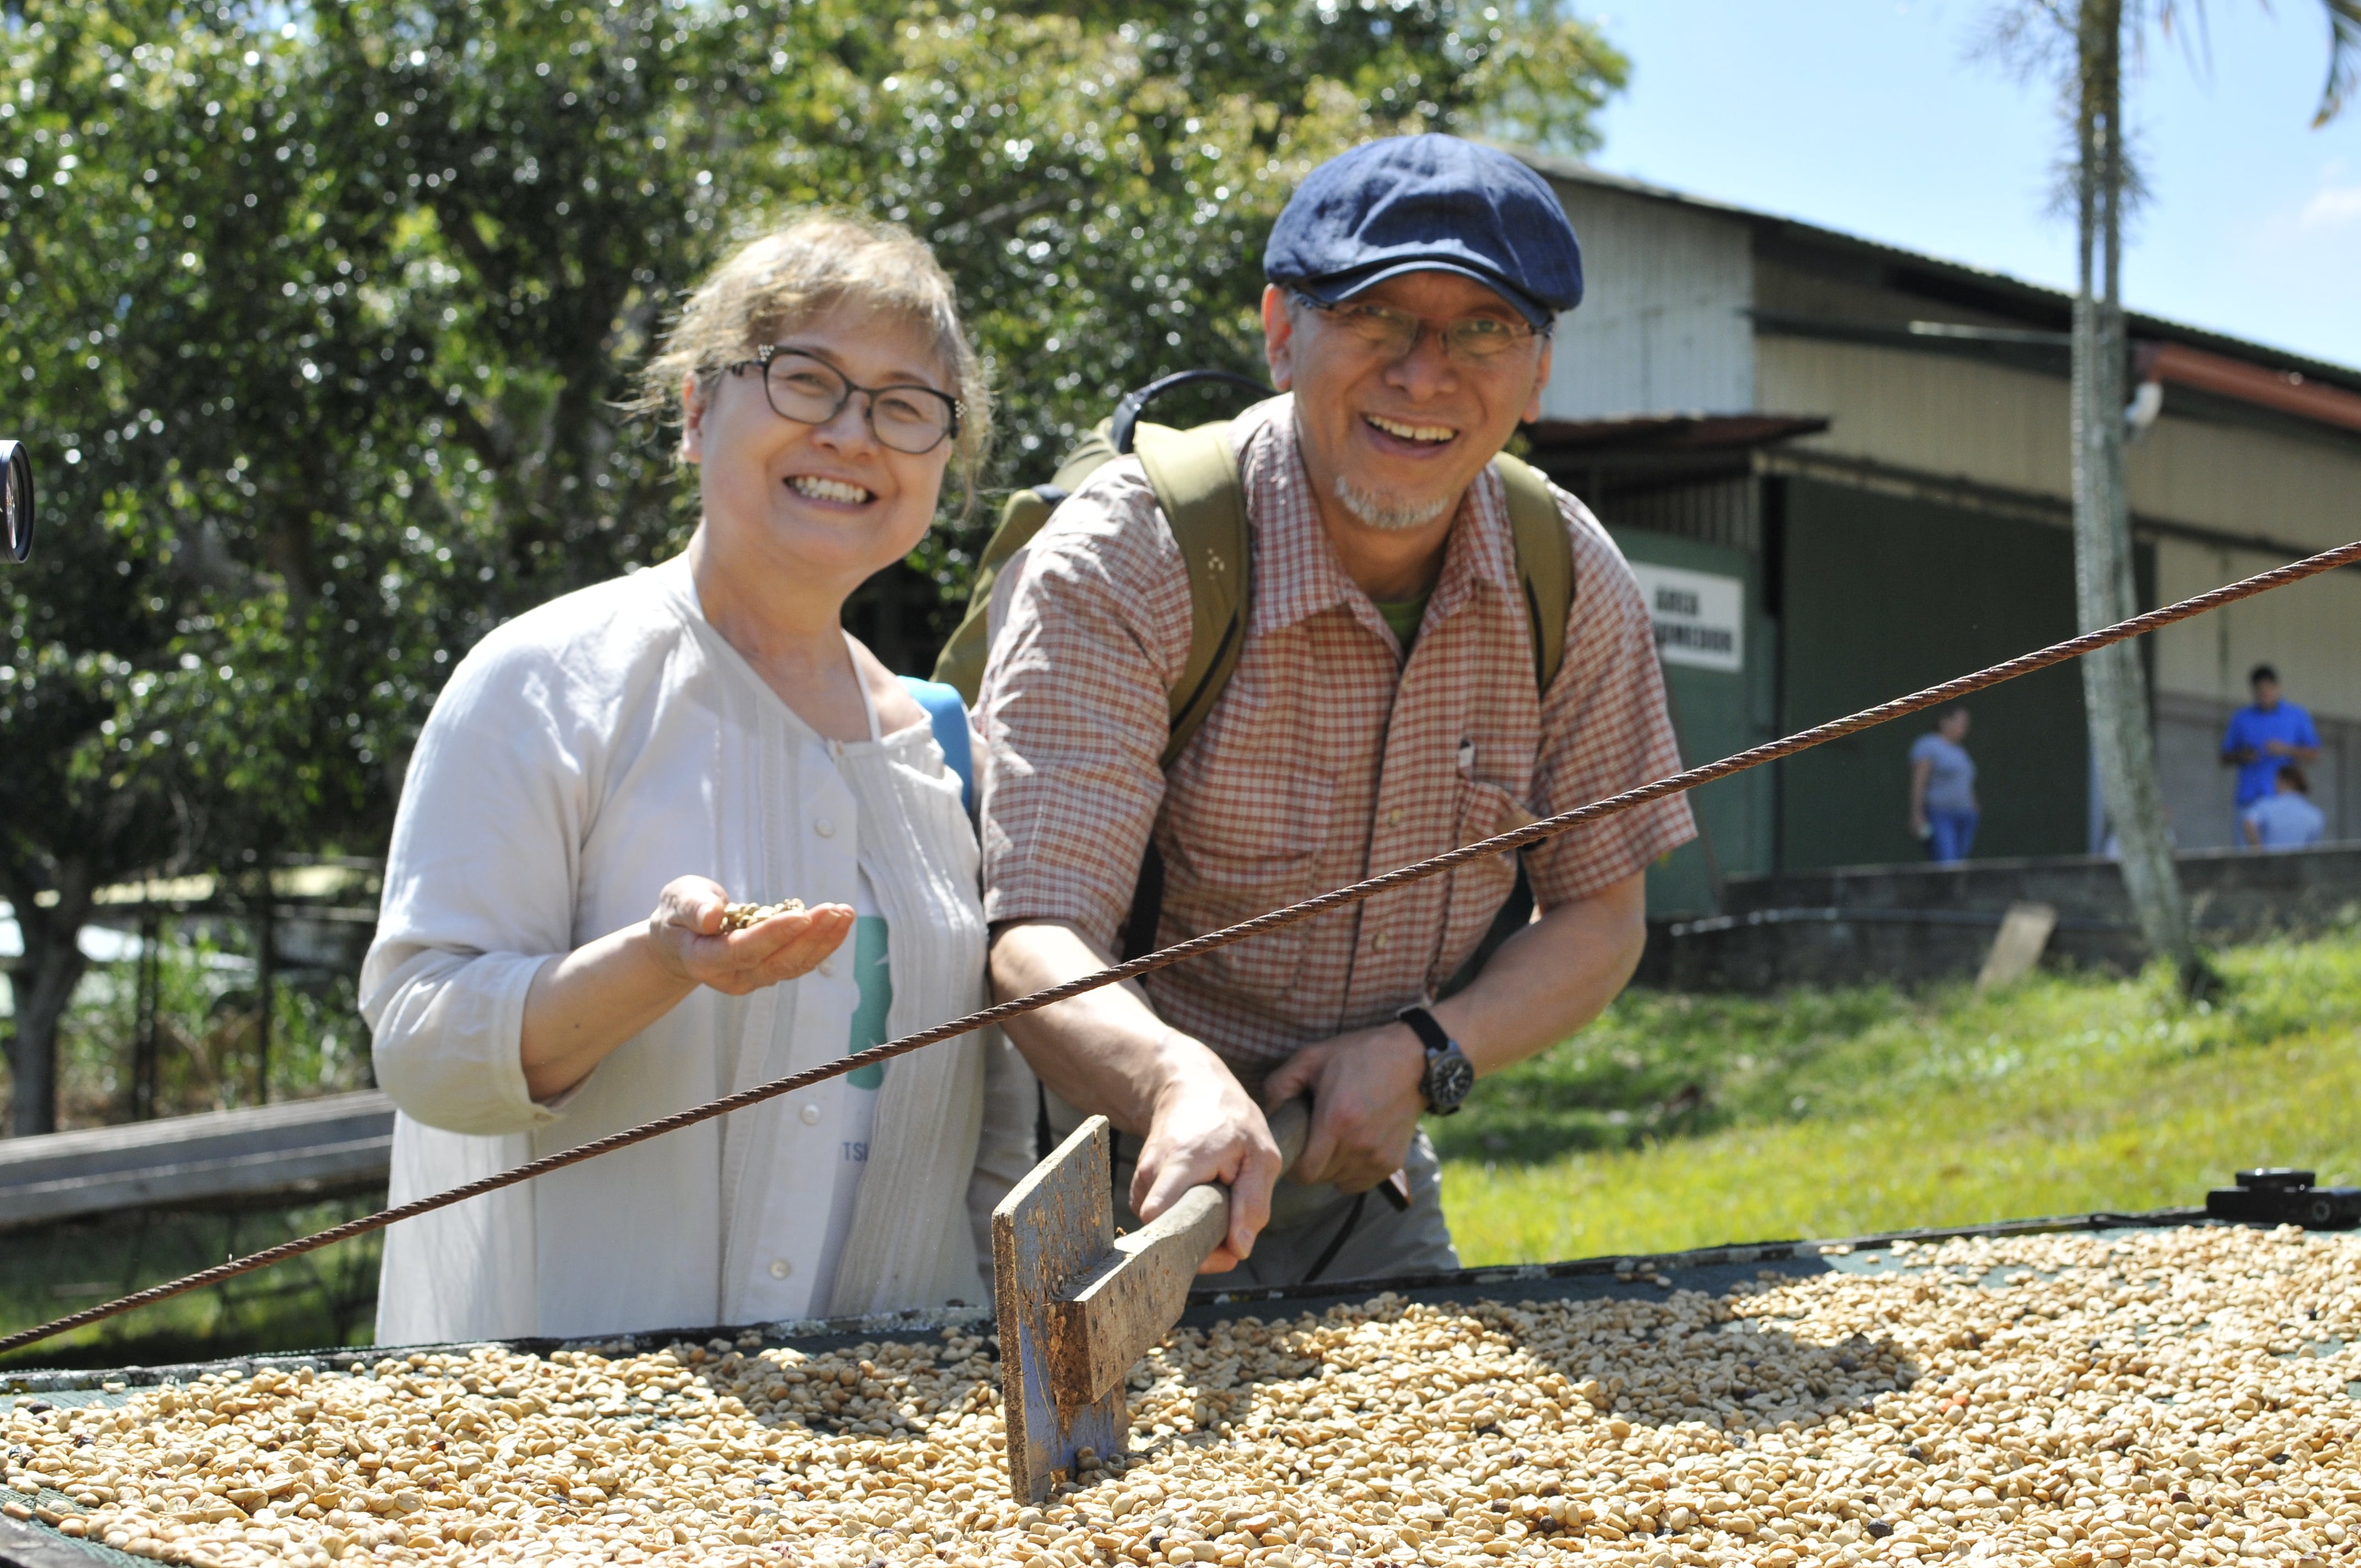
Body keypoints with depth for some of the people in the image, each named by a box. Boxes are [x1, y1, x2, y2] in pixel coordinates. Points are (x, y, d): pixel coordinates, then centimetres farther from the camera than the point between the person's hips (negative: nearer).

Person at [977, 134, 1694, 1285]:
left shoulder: (1572, 583, -6)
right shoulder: (1123, 558, -20)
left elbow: (1600, 919, 3)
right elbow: (1039, 942, -29)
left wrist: (1422, 1057, -16)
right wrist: (1183, 1085, -50)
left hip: (1369, 1188, 4)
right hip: (1125, 1178, -4)